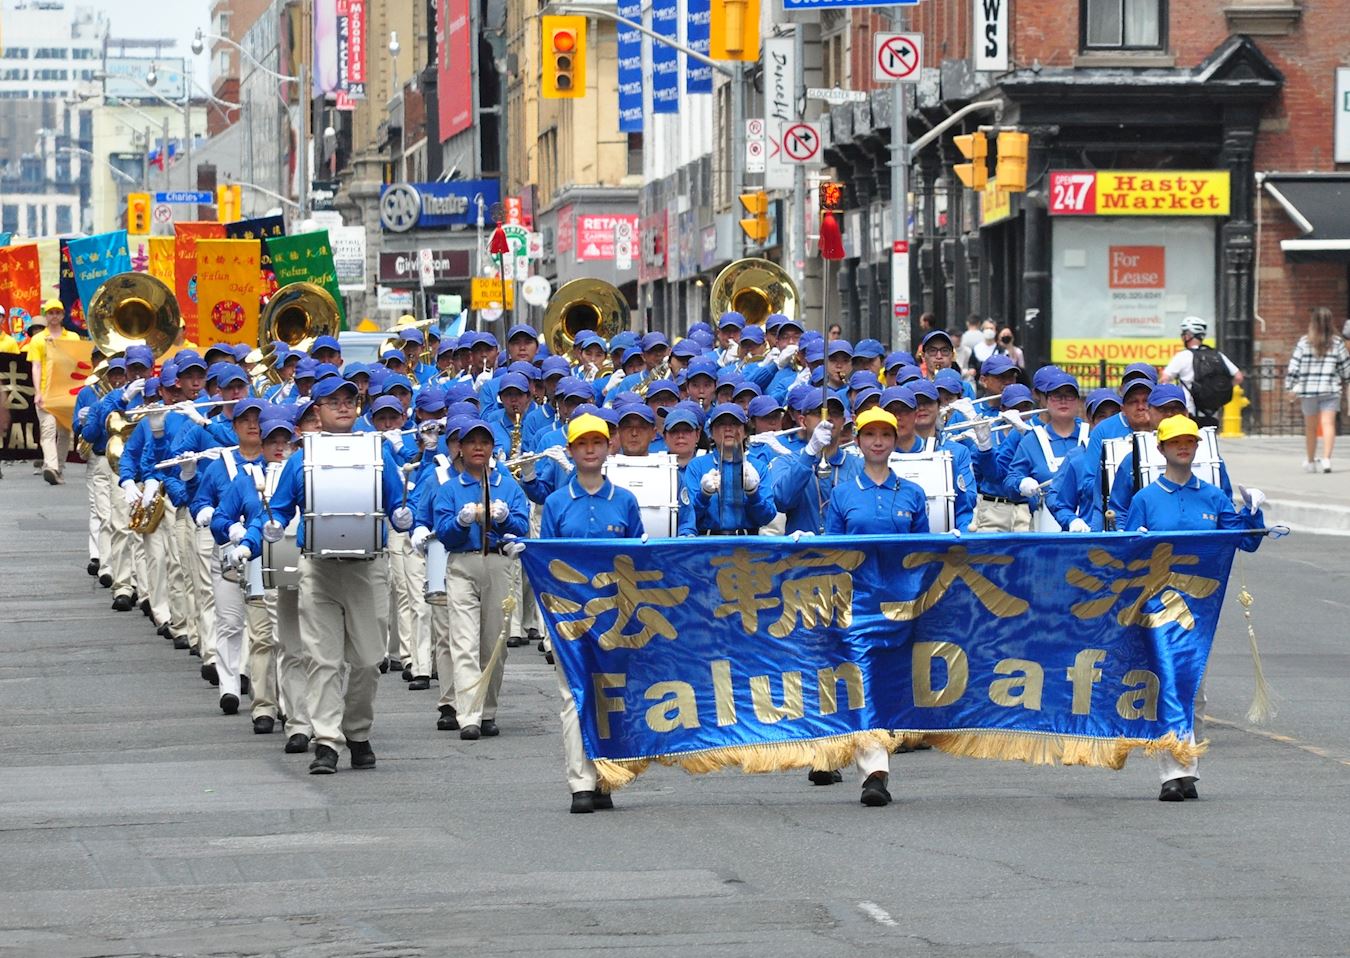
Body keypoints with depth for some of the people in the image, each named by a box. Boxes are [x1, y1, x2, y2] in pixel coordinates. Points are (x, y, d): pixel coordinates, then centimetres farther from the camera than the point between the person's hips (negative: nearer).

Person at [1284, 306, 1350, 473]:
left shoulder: (1304, 342, -3)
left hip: (1308, 390, 1)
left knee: (1310, 427, 14)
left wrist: (1290, 388, 4)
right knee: (1328, 423, -5)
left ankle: (1311, 462, 25)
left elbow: (1294, 366, -4)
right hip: (1330, 389, -1)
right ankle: (1326, 459, -23)